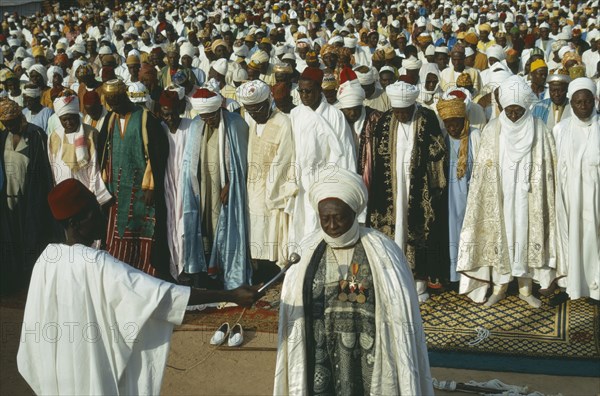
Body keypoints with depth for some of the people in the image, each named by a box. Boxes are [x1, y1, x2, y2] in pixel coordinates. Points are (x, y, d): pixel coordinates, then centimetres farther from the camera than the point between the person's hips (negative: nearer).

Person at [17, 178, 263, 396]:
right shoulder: (98, 265, -25)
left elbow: (37, 322, 5)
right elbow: (163, 294, -31)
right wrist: (231, 296, -31)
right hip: (97, 374, -6)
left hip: (59, 374, 7)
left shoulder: (47, 258, -5)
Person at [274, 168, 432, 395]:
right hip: (322, 362, 1)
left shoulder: (383, 255, -3)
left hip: (371, 362, -1)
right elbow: (293, 321, 5)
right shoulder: (306, 257, 1)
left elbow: (400, 319, -2)